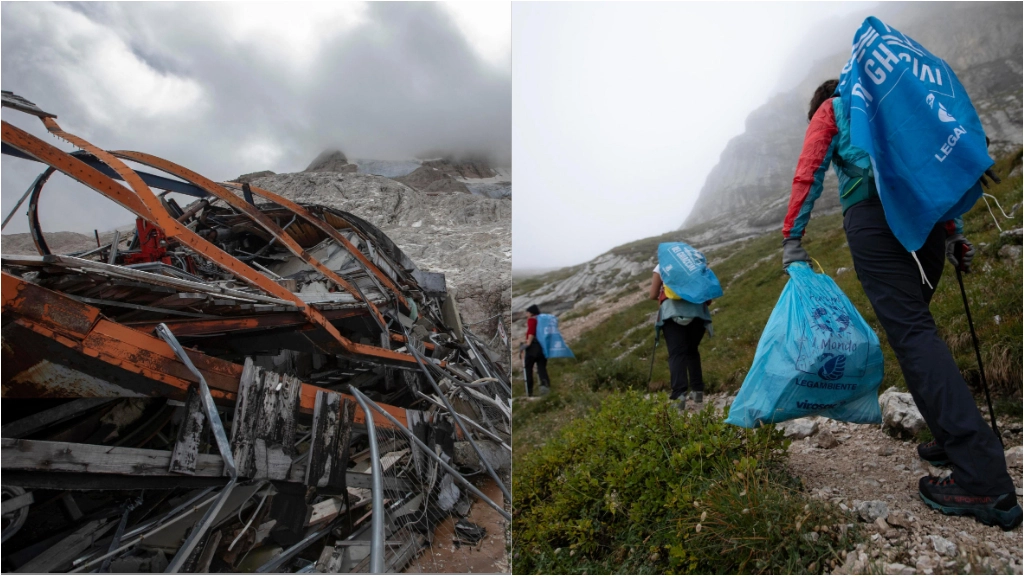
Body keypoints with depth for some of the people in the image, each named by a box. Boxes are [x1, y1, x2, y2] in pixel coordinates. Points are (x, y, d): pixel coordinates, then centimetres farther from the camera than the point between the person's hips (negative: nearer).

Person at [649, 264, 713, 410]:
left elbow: (653, 295, 11)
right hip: (697, 310, 2)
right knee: (692, 351, 19)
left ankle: (679, 394, -21)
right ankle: (698, 391, 18)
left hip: (673, 312, -2)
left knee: (677, 353, -6)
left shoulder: (661, 267, 19)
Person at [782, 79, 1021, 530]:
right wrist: (954, 234, 25)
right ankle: (957, 439, 14)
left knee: (912, 332, -14)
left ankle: (982, 480, -20)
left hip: (874, 214, -7)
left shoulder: (830, 110, 17)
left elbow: (808, 175, 2)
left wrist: (792, 239, -3)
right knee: (912, 321, 16)